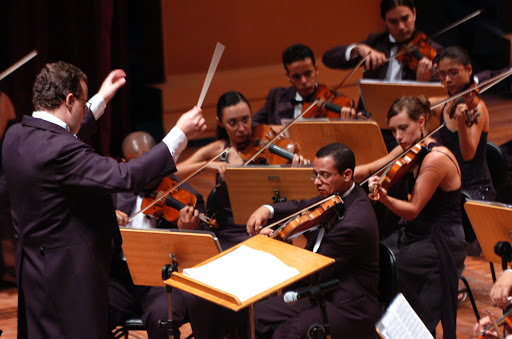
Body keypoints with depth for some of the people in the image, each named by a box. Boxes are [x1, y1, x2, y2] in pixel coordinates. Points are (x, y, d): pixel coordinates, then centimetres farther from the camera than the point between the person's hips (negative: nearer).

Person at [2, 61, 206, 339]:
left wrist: (101, 100, 33)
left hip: (32, 264, 10)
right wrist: (180, 134, -22)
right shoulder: (60, 150, -26)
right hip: (70, 274, -10)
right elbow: (126, 177, -29)